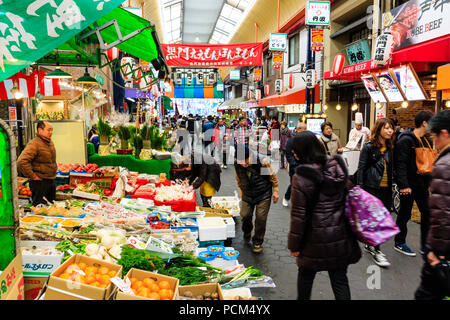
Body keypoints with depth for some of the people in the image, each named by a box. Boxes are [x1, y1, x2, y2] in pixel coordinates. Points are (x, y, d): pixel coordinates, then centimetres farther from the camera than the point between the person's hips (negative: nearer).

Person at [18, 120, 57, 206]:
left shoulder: (50, 142, 10)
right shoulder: (34, 144, -18)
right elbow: (21, 161, -28)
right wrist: (33, 176, -22)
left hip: (51, 181, 8)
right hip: (40, 182, -8)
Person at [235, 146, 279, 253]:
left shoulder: (262, 161, -25)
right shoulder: (237, 164, -14)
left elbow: (272, 176, -9)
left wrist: (275, 191, -4)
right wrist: (241, 190, 17)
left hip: (263, 194, -3)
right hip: (247, 195, 3)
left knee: (261, 218, -5)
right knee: (245, 215, 1)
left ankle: (258, 242, 14)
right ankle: (247, 233, 34)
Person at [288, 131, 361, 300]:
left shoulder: (301, 177, -18)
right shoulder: (338, 168, -2)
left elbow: (298, 215, -15)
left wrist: (293, 244, -5)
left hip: (314, 240, -4)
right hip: (340, 238, 4)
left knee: (305, 276, 20)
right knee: (340, 279, 14)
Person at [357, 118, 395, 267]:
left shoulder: (390, 148, 10)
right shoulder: (369, 147, -7)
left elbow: (391, 169, 16)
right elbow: (361, 168, -7)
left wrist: (391, 186, 13)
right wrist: (360, 189, -11)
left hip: (386, 188, 6)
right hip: (372, 188, -6)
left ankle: (370, 244, 26)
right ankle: (376, 251, 4)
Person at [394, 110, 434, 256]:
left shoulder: (424, 140, 12)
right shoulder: (406, 140, -16)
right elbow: (400, 164, -21)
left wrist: (430, 182, 15)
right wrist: (403, 185, -25)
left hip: (422, 184, 9)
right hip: (409, 185, -8)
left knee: (427, 213, 12)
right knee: (405, 214, 4)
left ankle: (425, 245, 25)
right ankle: (399, 243, 21)